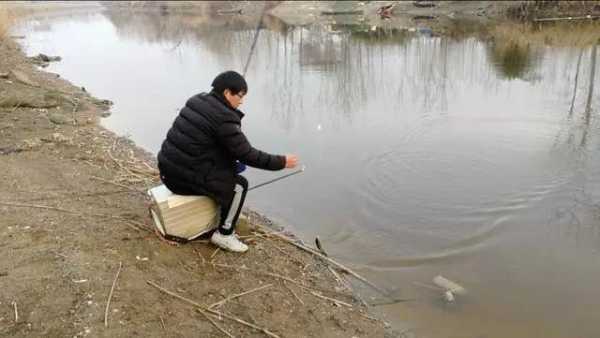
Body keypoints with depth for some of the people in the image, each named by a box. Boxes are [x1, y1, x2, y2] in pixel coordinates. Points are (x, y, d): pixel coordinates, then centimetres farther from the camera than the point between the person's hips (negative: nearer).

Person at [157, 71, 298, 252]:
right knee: (239, 185, 0)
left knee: (229, 169, 24)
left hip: (168, 167, 9)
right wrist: (281, 162, -5)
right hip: (186, 175, -9)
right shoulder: (224, 118, -18)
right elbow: (247, 154, -15)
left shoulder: (197, 100, 10)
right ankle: (224, 234, 10)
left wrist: (234, 160, 12)